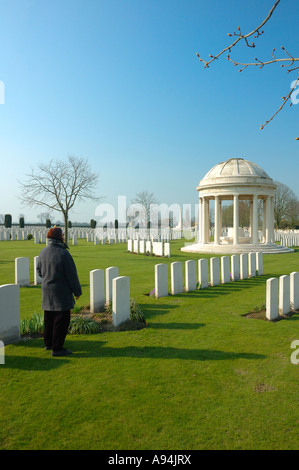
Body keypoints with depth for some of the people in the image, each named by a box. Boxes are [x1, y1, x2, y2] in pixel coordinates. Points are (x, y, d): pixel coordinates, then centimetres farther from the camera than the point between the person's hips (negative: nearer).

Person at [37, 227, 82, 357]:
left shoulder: (43, 252, 1)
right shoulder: (64, 254, -21)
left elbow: (39, 270, 15)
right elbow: (72, 275, -16)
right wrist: (77, 291, -5)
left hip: (47, 290, 8)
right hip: (61, 292, -8)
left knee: (49, 317, 19)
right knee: (62, 319, 2)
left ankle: (48, 343, 33)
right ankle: (57, 348, 9)